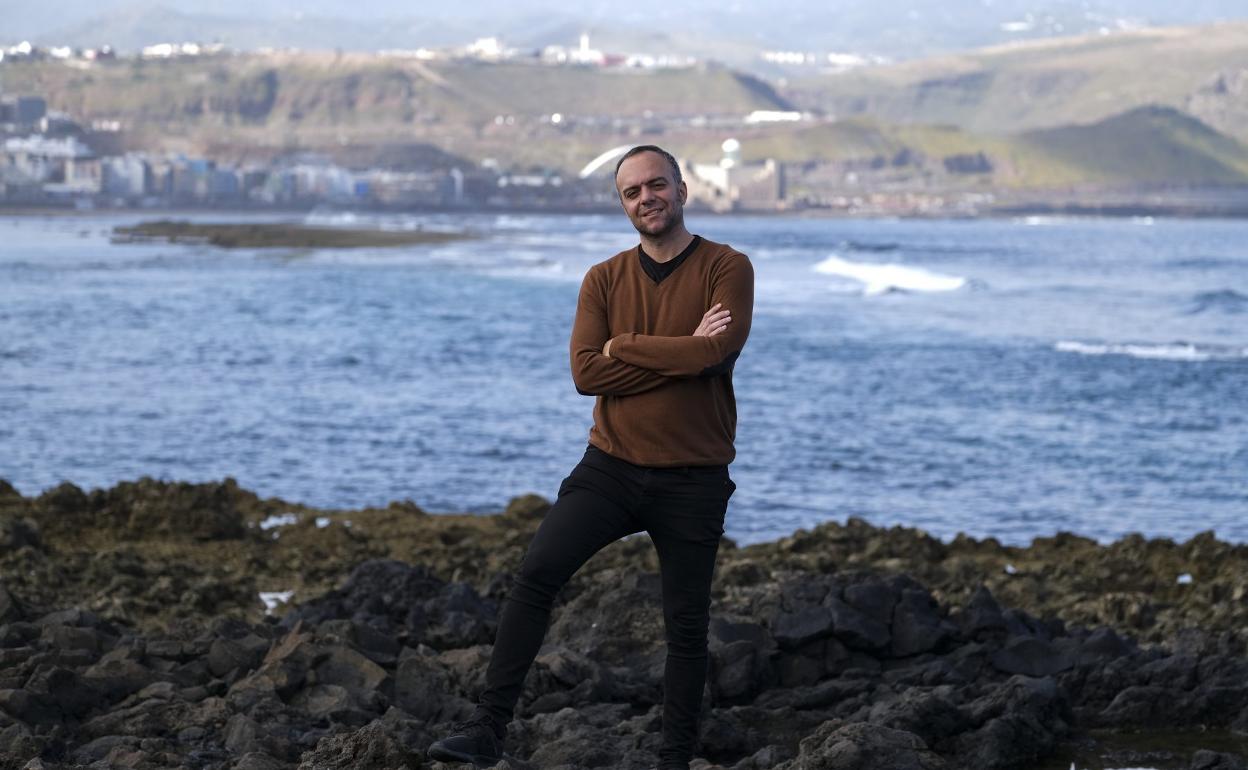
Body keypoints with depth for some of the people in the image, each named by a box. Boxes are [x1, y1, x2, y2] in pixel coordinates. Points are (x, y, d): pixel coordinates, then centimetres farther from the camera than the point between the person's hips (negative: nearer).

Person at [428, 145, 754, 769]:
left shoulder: (727, 269, -4)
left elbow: (712, 354, -21)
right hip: (611, 466, 2)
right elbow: (586, 372, -8)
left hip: (692, 480, -2)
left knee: (686, 626, 5)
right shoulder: (605, 280, 5)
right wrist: (680, 354, -14)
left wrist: (625, 345, -9)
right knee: (536, 575, -15)